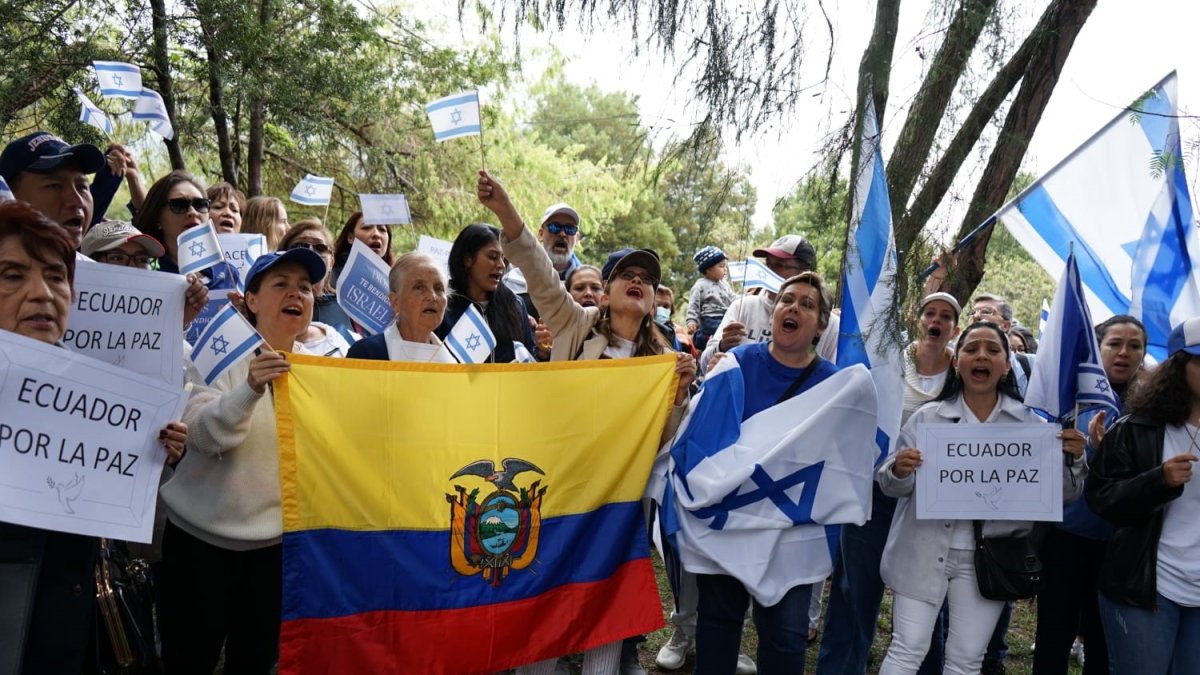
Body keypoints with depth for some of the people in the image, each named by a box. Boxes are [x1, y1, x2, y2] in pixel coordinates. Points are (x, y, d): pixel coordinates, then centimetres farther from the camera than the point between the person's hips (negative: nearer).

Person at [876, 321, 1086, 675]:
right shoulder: (928, 417, 0)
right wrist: (899, 470, -23)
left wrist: (1072, 459, -16)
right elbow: (891, 485, 1)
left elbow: (1060, 495, 4)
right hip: (924, 553, -1)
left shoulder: (1030, 424, 2)